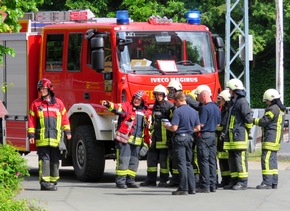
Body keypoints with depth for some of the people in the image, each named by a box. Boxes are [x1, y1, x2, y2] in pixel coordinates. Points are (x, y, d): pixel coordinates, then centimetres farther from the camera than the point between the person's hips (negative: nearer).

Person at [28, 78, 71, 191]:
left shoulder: (58, 103, 12)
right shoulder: (36, 104, 7)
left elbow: (64, 118, 14)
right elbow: (31, 121, 7)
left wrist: (67, 131, 7)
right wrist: (31, 135, 0)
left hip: (55, 138, 2)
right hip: (42, 138, -2)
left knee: (55, 160, 6)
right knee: (44, 159, -9)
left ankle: (53, 181, 14)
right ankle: (44, 182, -11)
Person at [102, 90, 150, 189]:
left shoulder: (145, 113, 13)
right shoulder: (127, 106, -1)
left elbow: (147, 130, 18)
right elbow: (118, 108, -23)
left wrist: (146, 143, 17)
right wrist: (109, 105, -44)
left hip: (137, 142, 5)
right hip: (125, 140, -5)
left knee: (134, 161, 9)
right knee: (123, 160, -7)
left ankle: (130, 180, 19)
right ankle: (120, 181, -3)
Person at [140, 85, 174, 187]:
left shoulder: (169, 106, -8)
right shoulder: (155, 106, 18)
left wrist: (170, 136, -15)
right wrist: (151, 132, 24)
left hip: (164, 138, -8)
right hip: (155, 138, 8)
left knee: (164, 159, -2)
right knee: (151, 158, 8)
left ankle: (163, 180, 4)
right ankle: (151, 180, 14)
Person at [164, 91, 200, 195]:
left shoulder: (178, 111, -13)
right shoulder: (194, 111, 8)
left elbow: (174, 128, -18)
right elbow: (197, 128, 10)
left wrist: (167, 126, 2)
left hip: (179, 137, -6)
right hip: (189, 137, 6)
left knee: (181, 163, -4)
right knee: (188, 163, 14)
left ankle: (183, 188, -5)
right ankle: (192, 188, 13)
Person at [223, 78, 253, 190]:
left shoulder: (242, 102, -11)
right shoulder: (233, 102, 20)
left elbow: (248, 118, -17)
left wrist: (247, 129, -6)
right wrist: (226, 133, 21)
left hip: (240, 136, -10)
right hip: (232, 136, 10)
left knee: (240, 158, -9)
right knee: (232, 159, 12)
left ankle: (243, 182, -8)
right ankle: (234, 181, 17)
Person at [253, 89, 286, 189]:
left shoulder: (273, 109, -14)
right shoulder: (281, 109, 18)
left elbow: (264, 121, -15)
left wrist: (254, 120, -2)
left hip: (270, 139, -11)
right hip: (276, 139, 11)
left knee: (267, 159, -12)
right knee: (273, 160, 13)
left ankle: (267, 182, -17)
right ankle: (274, 183, 14)